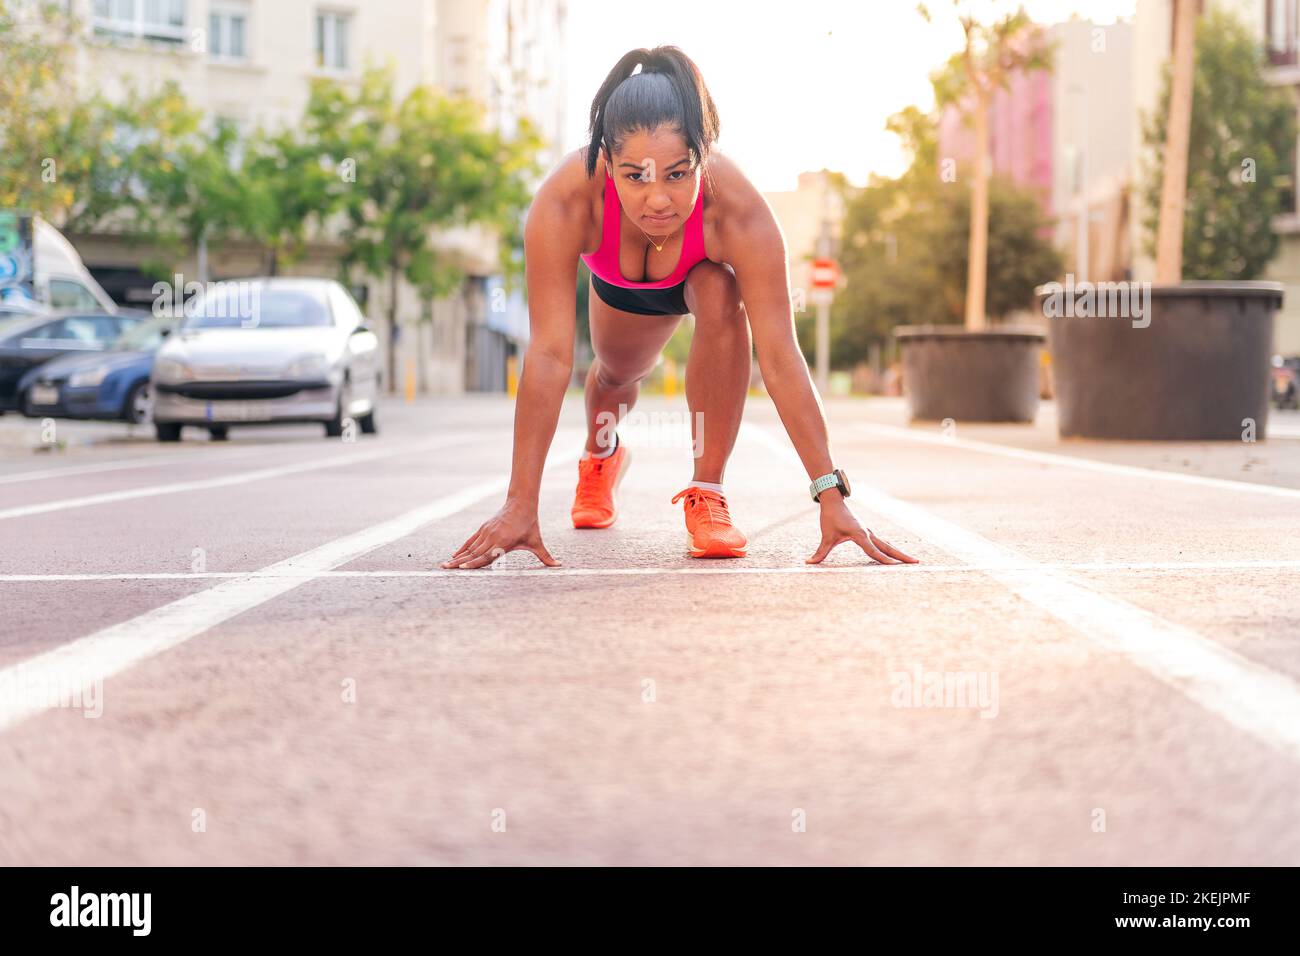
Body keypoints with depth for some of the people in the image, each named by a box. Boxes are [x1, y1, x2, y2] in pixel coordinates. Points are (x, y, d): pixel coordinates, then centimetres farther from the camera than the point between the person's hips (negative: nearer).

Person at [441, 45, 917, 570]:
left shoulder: (738, 209, -46)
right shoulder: (563, 202, -46)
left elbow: (779, 356, -44)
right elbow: (549, 356, -46)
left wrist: (831, 496, -47)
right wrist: (520, 503, -47)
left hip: (703, 270, -1)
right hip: (620, 285, 2)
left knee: (721, 299, -33)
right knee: (619, 373, 22)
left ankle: (707, 492, -18)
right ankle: (601, 456, 61)